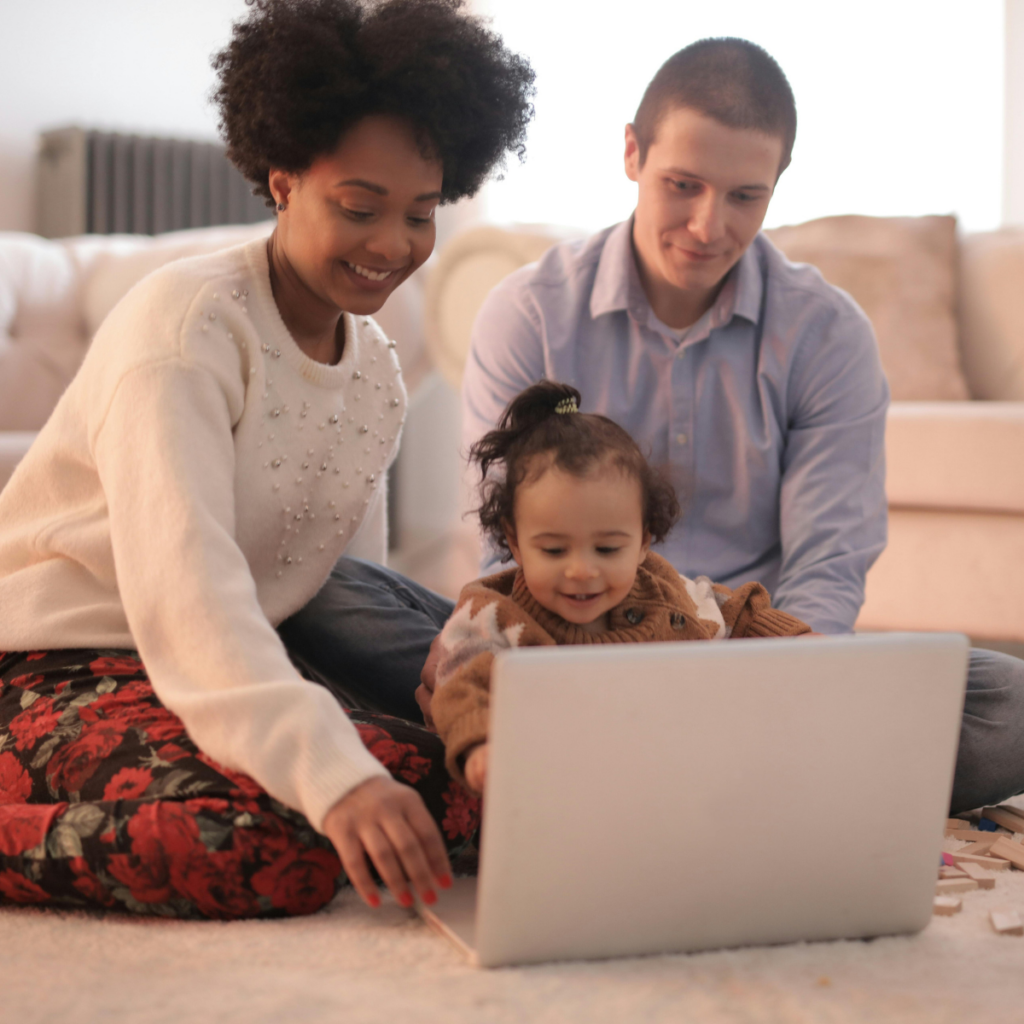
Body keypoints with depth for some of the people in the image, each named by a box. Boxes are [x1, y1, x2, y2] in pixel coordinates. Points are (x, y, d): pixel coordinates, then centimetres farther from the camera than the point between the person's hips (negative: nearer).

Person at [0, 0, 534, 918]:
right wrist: (334, 776, -41)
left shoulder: (379, 376, 11)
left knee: (460, 784, -14)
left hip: (243, 666, 9)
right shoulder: (185, 325, -15)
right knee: (277, 853, -33)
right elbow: (183, 585, -29)